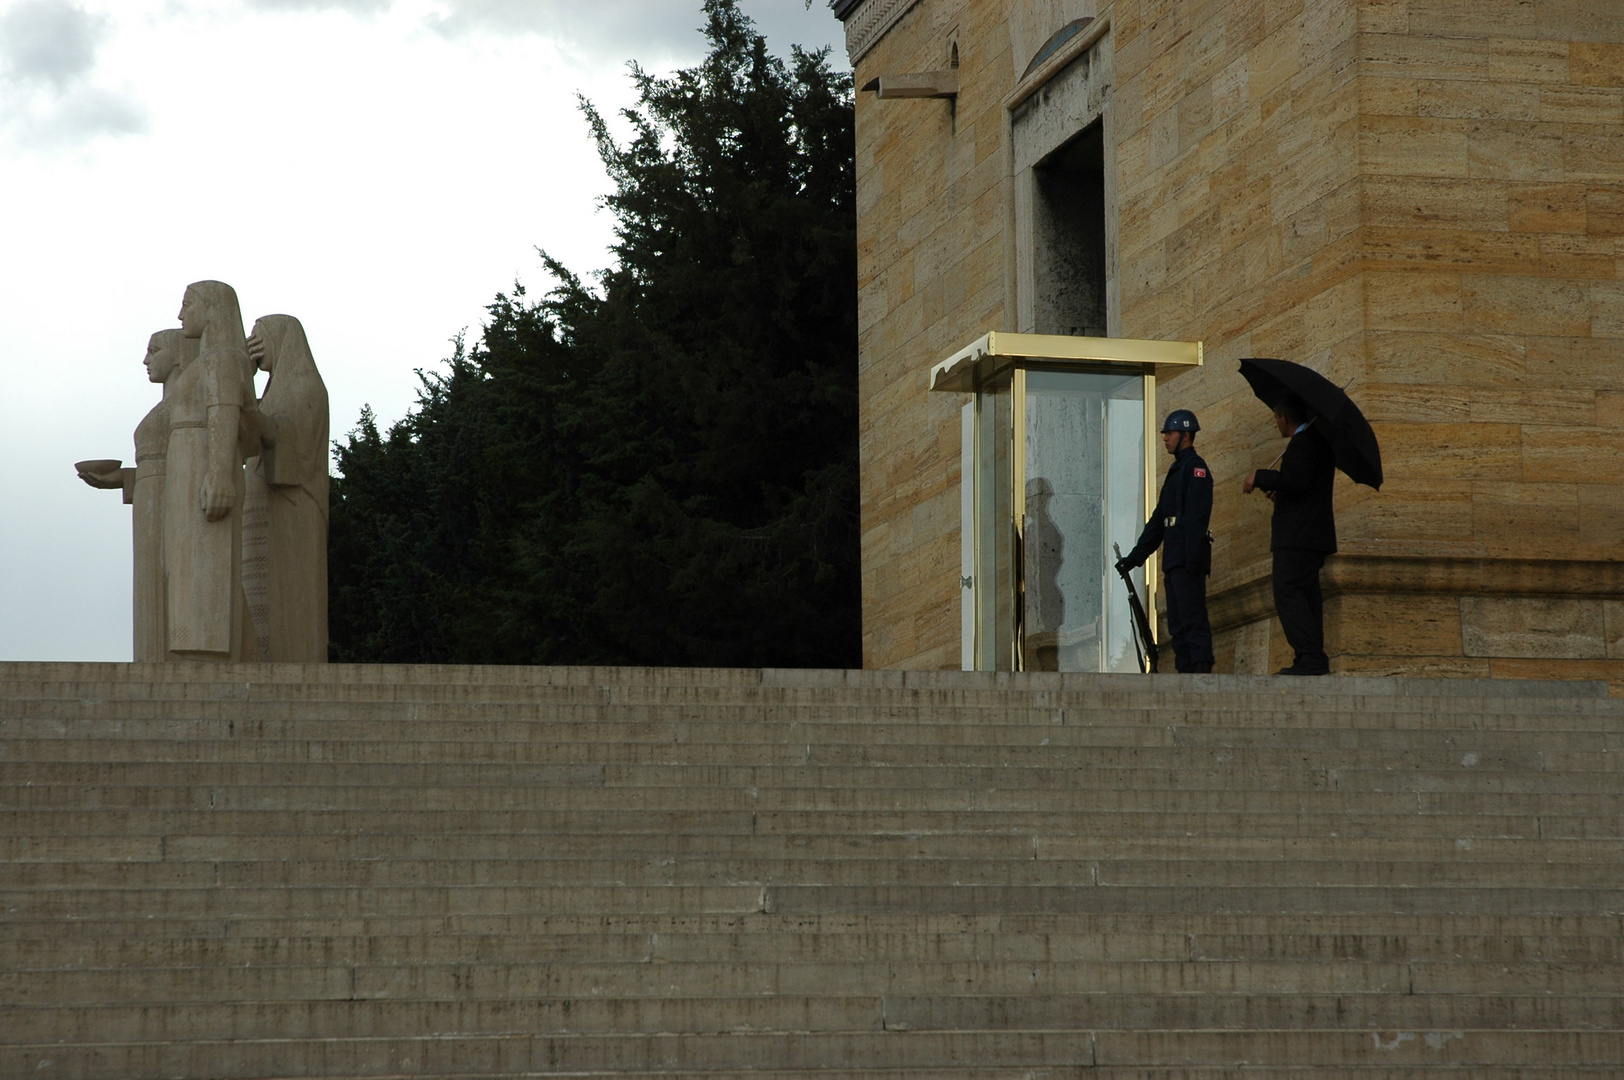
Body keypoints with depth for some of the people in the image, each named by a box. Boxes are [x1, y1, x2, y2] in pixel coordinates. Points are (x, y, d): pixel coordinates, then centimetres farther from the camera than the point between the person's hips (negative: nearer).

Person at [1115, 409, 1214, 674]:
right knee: (1178, 623, 7)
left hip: (1188, 561, -10)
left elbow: (1197, 516, -18)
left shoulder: (1195, 467, -5)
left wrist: (1192, 557, -27)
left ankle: (1201, 669, -20)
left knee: (1193, 617, -15)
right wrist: (1135, 557, 23)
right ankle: (1186, 671, 7)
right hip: (1174, 561, 10)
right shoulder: (1176, 471, 25)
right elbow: (1158, 520, 27)